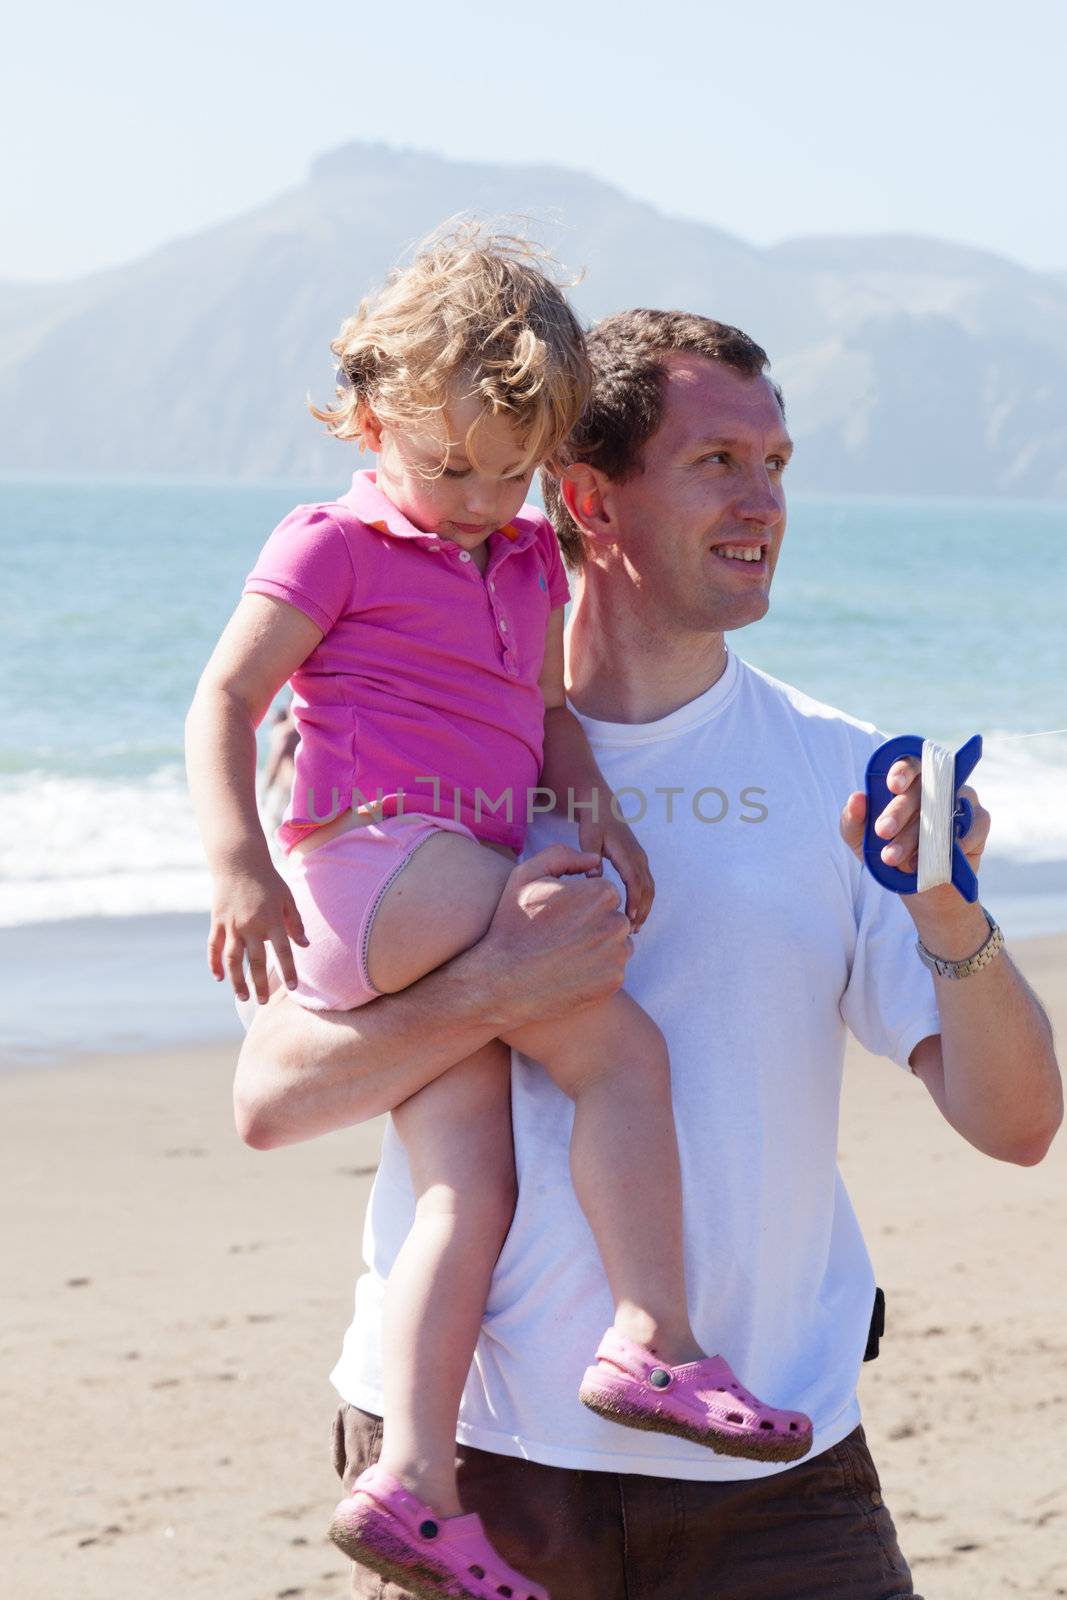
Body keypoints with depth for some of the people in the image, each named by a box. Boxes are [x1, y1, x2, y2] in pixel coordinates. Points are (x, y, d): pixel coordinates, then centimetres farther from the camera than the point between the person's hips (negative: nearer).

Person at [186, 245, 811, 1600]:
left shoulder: (528, 560, 22)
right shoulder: (333, 546, 0)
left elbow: (546, 711, 26)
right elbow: (223, 701, -4)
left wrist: (595, 807, 4)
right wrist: (239, 863, -17)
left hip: (450, 902, 8)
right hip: (379, 862, -8)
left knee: (469, 1189, -3)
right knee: (622, 1047, -17)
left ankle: (414, 1478, -6)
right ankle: (653, 1337, -16)